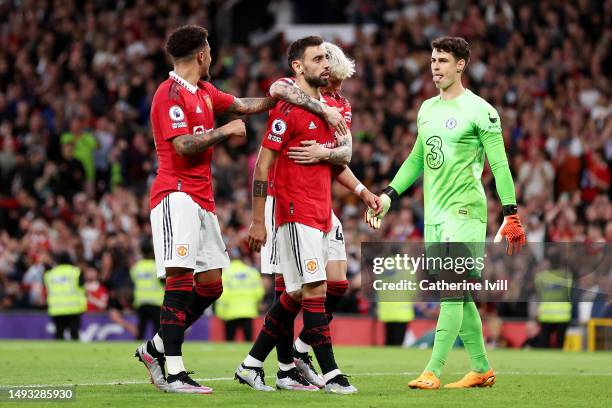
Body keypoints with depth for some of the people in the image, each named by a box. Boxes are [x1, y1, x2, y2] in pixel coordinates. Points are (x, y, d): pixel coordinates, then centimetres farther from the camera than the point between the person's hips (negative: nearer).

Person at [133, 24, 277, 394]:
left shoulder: (205, 92, 17)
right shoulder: (171, 94, -10)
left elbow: (243, 105, 31)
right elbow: (183, 146, -17)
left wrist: (278, 97, 19)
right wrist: (224, 132, -8)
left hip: (203, 199, 9)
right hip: (177, 194, -9)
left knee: (211, 286, 7)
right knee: (181, 278, -16)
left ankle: (155, 349, 18)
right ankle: (174, 373, -19)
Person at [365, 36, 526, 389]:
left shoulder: (479, 110, -7)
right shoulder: (427, 109, 14)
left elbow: (499, 164, -9)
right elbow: (417, 159, 24)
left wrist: (511, 213, -13)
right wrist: (389, 195, 16)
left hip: (465, 211, -8)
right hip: (434, 213, 8)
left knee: (452, 291, -13)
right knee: (458, 296, 9)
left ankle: (433, 371, -17)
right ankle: (482, 369, 17)